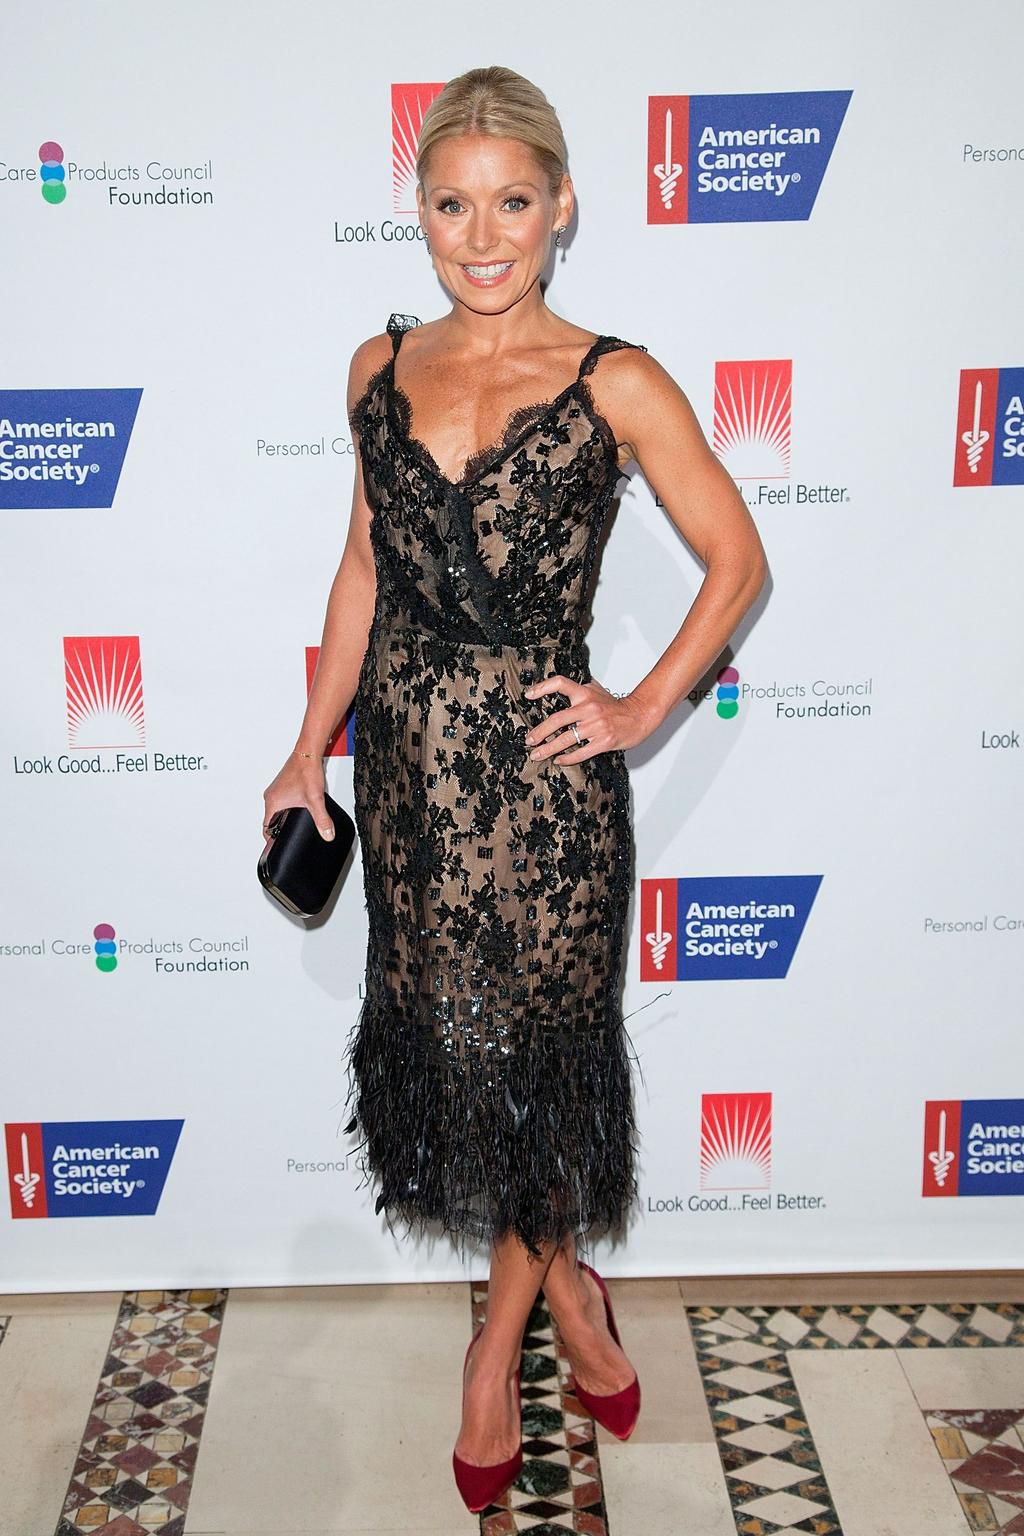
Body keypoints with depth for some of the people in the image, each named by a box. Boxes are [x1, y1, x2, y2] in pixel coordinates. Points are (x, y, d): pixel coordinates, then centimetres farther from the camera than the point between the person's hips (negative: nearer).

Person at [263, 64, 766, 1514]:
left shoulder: (616, 383, -7)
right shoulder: (382, 367, 6)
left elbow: (737, 559, 0)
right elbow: (365, 566, 12)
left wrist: (643, 709, -6)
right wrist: (312, 745, 12)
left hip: (541, 770, -4)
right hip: (407, 758, 4)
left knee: (533, 1047, 10)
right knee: (441, 1038, 12)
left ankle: (502, 1331, 36)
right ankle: (566, 1283, 38)